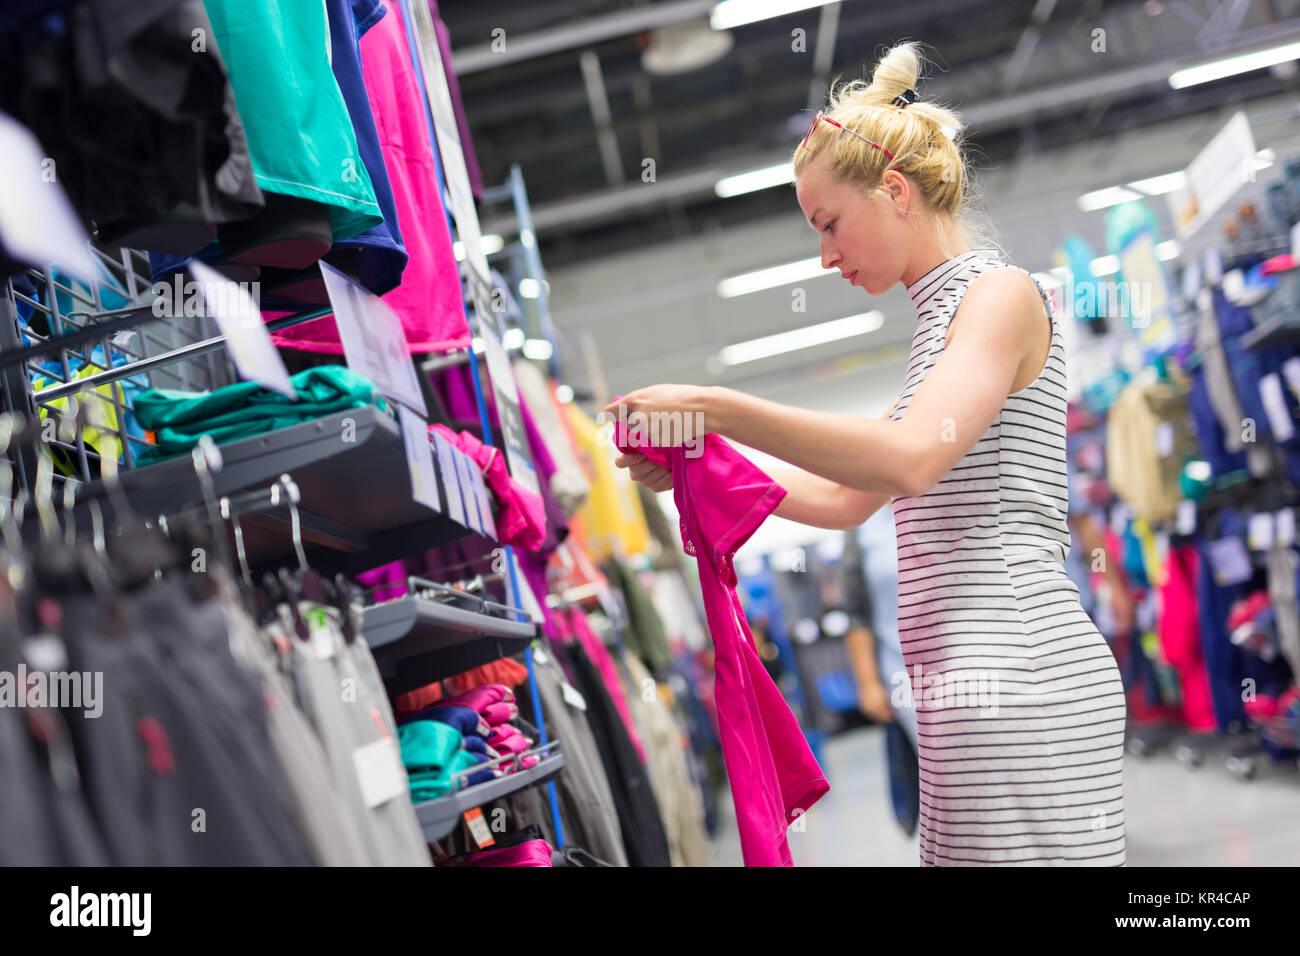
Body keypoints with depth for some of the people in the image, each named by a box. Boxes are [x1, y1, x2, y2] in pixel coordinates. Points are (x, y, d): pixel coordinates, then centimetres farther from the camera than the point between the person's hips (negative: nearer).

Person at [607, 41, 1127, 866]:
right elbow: (846, 498, 24)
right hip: (987, 681, 9)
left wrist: (715, 406, -19)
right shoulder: (945, 319, 23)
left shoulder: (1001, 293, -5)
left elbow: (908, 458, -23)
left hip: (1016, 673, -9)